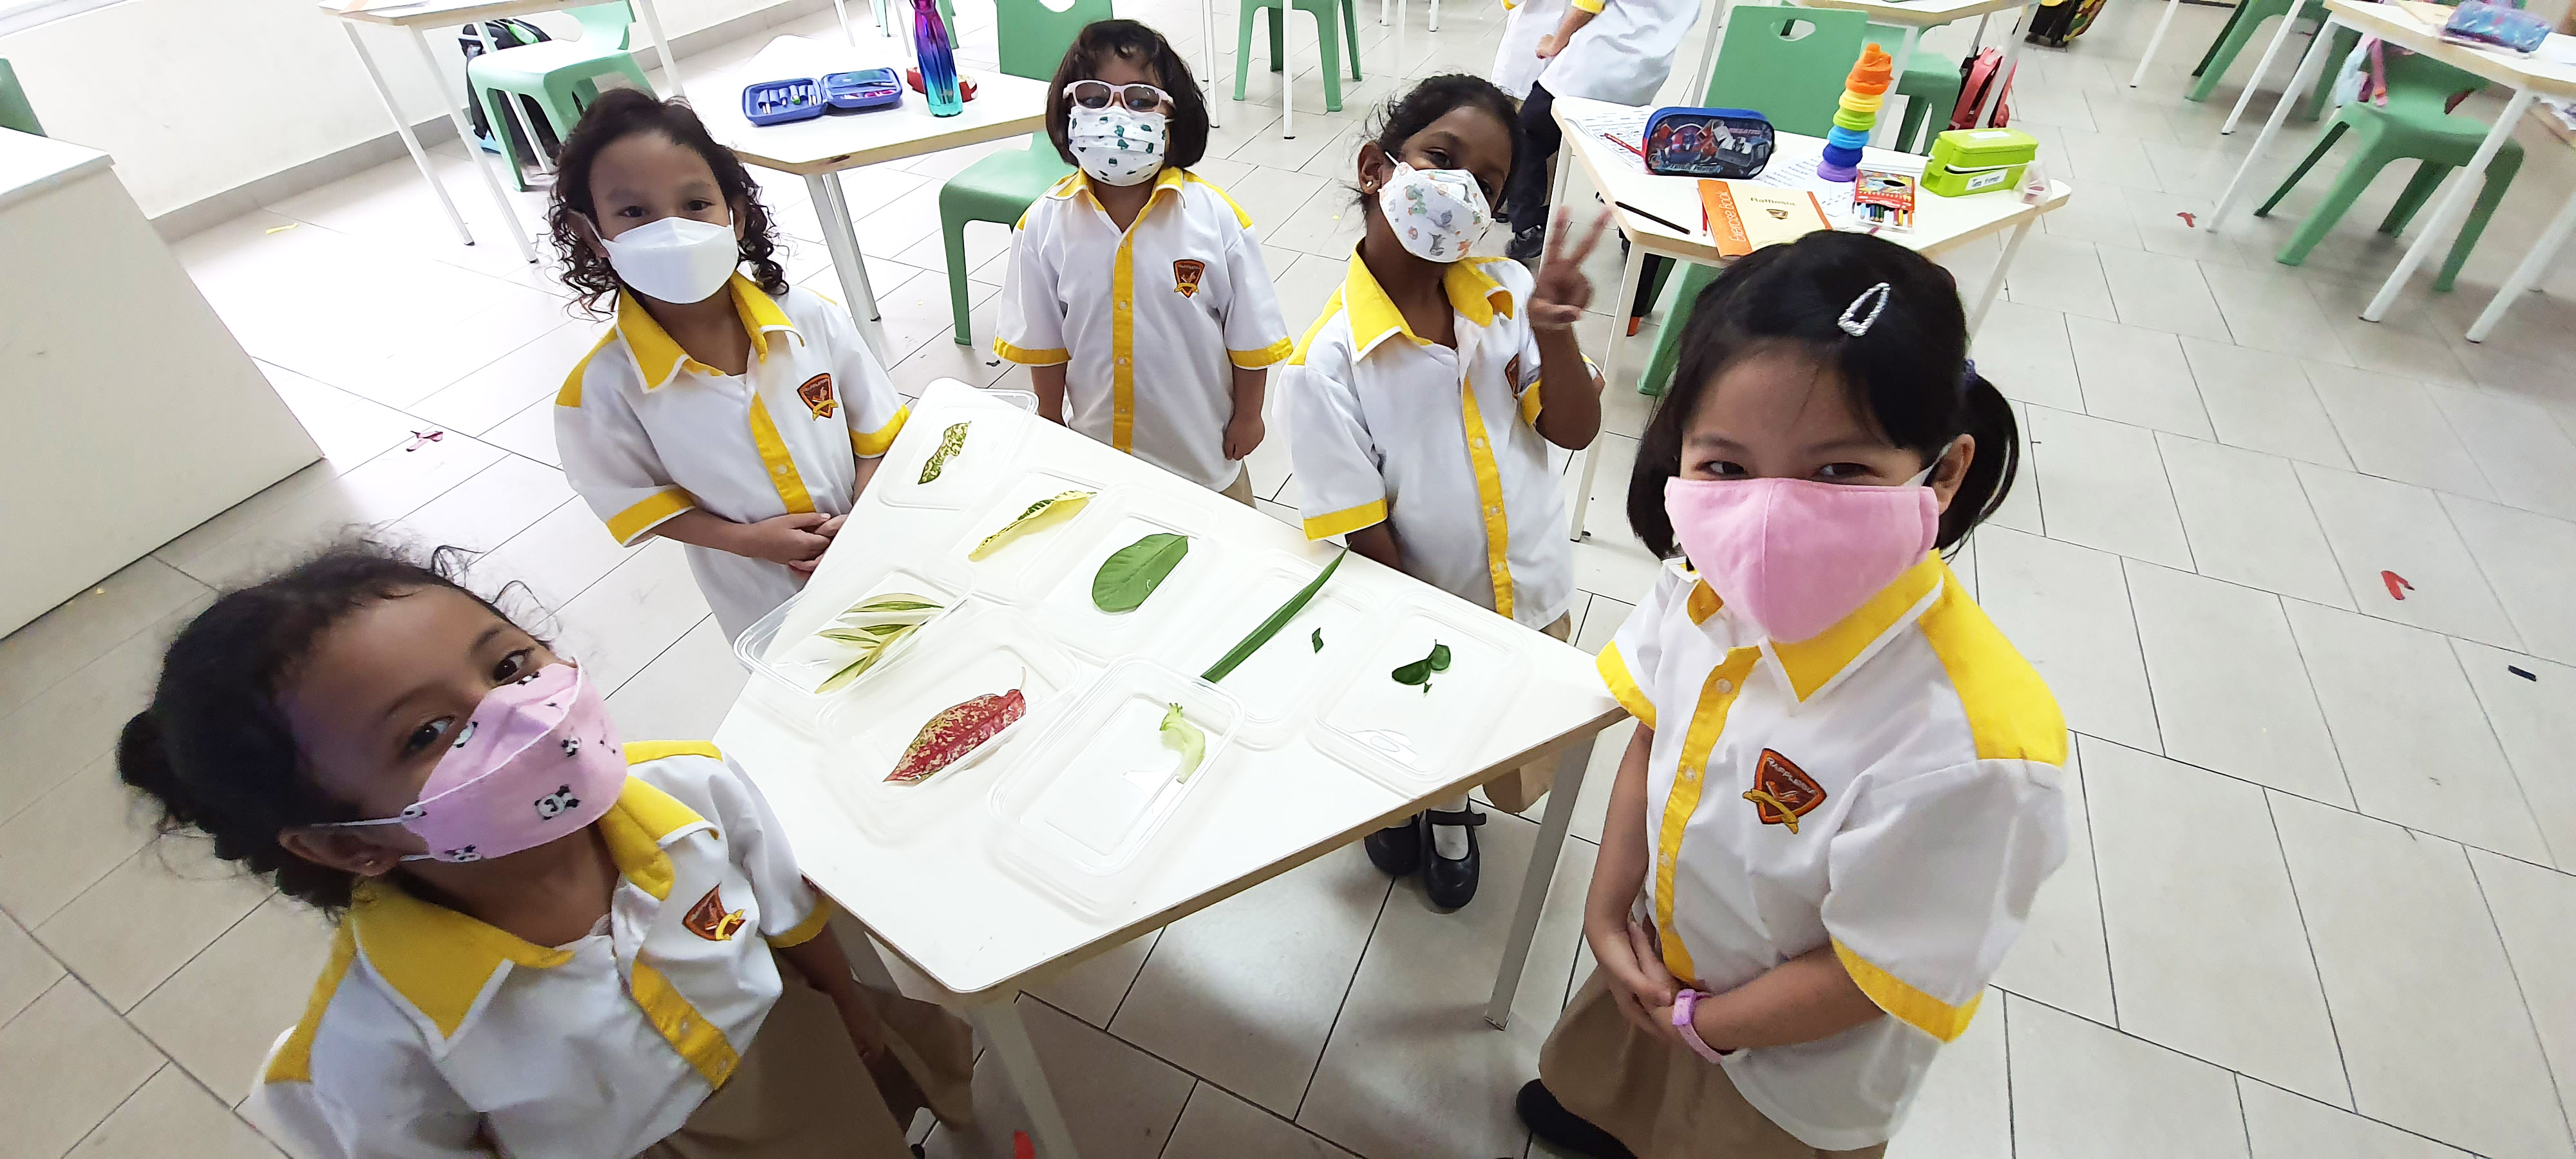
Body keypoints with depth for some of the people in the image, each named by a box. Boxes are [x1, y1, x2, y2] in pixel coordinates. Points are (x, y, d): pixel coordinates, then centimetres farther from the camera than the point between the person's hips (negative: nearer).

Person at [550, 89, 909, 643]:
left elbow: (876, 431, -5)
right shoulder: (606, 386, -18)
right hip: (764, 596, -1)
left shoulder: (813, 319, -15)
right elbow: (637, 497, -6)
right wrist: (747, 540, -19)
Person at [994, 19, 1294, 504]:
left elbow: (1250, 333, -8)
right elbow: (1043, 343, -1)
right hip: (1096, 443, 2)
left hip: (1202, 441, -1)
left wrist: (1248, 416, -1)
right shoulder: (1045, 224, -12)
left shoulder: (1217, 218, -17)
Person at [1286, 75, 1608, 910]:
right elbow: (1366, 535, -20)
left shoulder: (1506, 294, -10)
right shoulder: (1330, 360, -24)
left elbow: (1575, 431, -9)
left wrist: (1553, 333, -27)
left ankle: (1451, 810, 60)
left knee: (1517, 775, 28)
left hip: (1534, 598, 5)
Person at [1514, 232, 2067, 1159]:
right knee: (1615, 1084, 35)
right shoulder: (1710, 586, -24)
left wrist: (1703, 1023, -14)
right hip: (1658, 953, 5)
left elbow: (1873, 977, -27)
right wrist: (1608, 904, -9)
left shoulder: (1964, 744, -40)